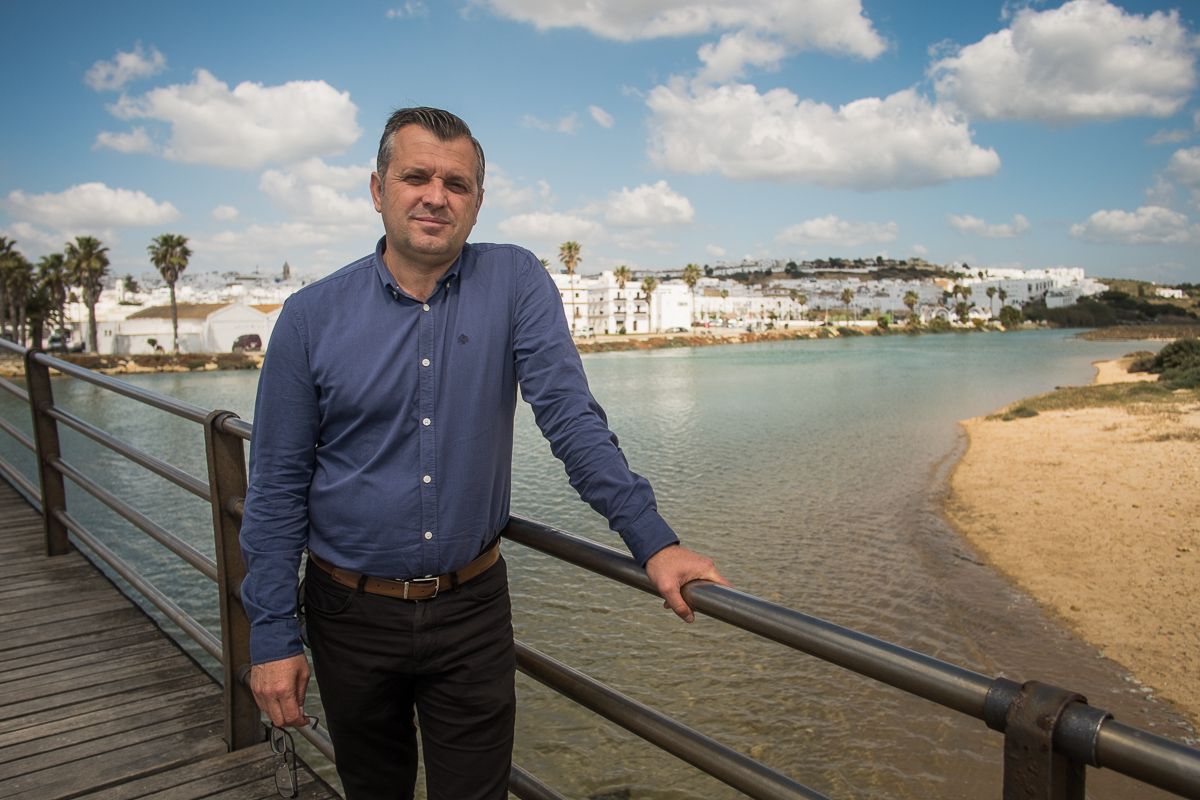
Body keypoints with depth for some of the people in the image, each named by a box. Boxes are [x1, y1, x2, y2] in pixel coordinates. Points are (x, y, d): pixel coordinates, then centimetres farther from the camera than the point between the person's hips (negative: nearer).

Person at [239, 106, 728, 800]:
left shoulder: (516, 283, -7)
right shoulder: (312, 316, -6)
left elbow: (571, 417, -13)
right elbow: (278, 487, -3)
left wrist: (653, 539, -23)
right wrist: (273, 636, -5)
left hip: (473, 607, -1)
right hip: (352, 612, 1)